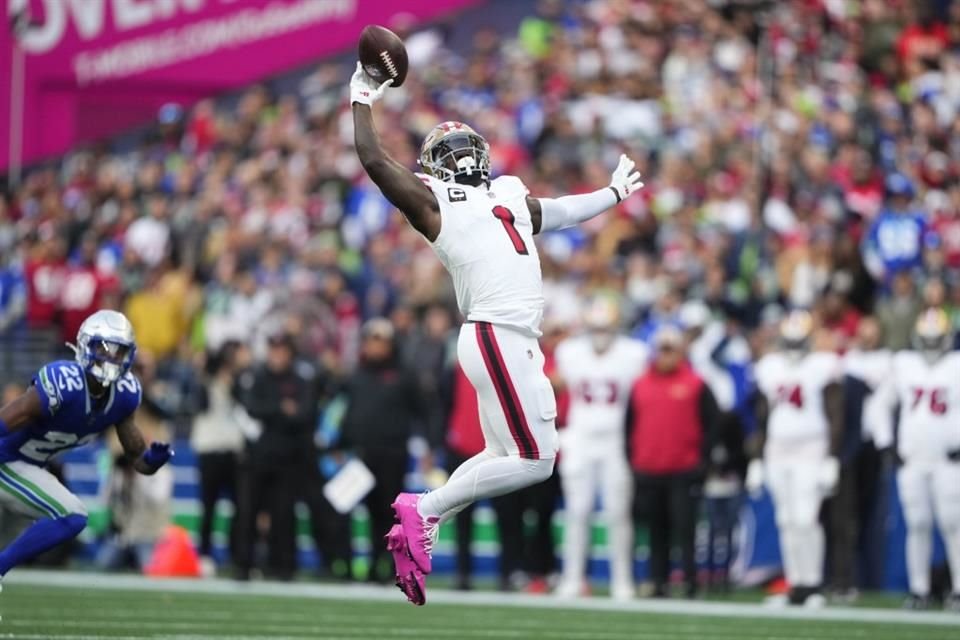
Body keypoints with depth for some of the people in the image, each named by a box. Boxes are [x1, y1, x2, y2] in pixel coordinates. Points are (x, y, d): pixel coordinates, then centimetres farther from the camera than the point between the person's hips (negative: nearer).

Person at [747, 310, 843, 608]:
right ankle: (796, 585, 9)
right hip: (777, 451, 5)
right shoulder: (770, 368, 10)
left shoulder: (823, 367, -5)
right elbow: (762, 419, 16)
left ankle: (813, 584, -5)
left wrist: (831, 460, -12)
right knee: (787, 522, 5)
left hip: (811, 451, -5)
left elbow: (835, 418, -6)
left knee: (806, 519, -13)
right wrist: (756, 461, 14)